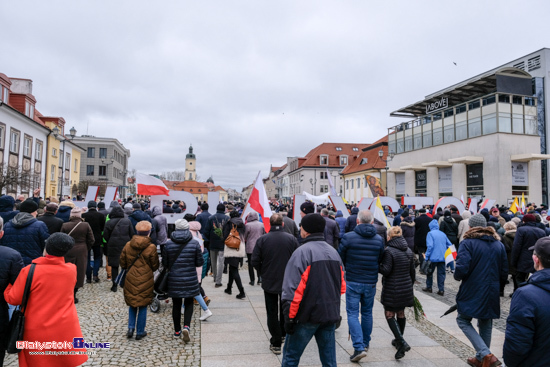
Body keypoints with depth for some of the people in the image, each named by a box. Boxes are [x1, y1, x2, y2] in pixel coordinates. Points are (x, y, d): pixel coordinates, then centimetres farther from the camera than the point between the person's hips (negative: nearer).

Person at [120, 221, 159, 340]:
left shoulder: (128, 245, -3)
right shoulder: (151, 247, -14)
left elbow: (122, 264, 5)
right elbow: (155, 266, -5)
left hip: (130, 280, 3)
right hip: (145, 282, -3)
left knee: (132, 305, 21)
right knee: (143, 306, 9)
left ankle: (131, 328, 13)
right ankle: (140, 332, 18)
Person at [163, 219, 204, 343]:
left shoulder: (168, 244, -6)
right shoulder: (194, 243, -9)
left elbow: (165, 264, 1)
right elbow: (200, 262, -4)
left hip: (174, 279, 1)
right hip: (190, 280, -1)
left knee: (176, 305, 14)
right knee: (188, 303, 13)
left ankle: (177, 330, 25)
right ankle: (186, 326, -7)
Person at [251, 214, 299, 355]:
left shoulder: (262, 239, -11)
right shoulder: (291, 238, -10)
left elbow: (255, 262, -12)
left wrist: (263, 273, 6)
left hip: (269, 281, -1)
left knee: (272, 313, 10)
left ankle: (276, 343, 13)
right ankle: (283, 334, 38)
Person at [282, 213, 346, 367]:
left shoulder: (302, 251, -14)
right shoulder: (333, 252, 9)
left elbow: (292, 288, -18)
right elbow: (342, 286, 15)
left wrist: (289, 316, -11)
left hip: (307, 315, -6)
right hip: (331, 315, 7)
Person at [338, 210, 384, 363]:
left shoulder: (348, 237, -13)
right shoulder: (379, 239, -2)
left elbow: (340, 258, -5)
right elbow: (380, 260, 8)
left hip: (353, 281, -4)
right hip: (371, 283, 4)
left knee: (352, 314, 4)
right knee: (367, 313, 20)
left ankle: (359, 347, -6)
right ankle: (366, 343, 34)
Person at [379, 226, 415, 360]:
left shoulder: (389, 251, -16)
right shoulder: (409, 251, 7)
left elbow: (386, 270, -21)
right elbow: (412, 272, 13)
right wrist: (410, 285, 23)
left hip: (392, 289, -7)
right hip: (406, 288, 7)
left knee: (389, 315, 1)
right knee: (401, 313, 19)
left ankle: (402, 342, -12)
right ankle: (399, 340, 33)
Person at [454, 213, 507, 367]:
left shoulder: (468, 243, -13)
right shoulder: (499, 244, 5)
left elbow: (461, 269, -23)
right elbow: (504, 273, 8)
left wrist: (457, 276, -1)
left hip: (472, 292, -6)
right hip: (492, 294, 6)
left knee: (463, 320, 9)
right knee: (486, 325, 19)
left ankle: (486, 355, -5)